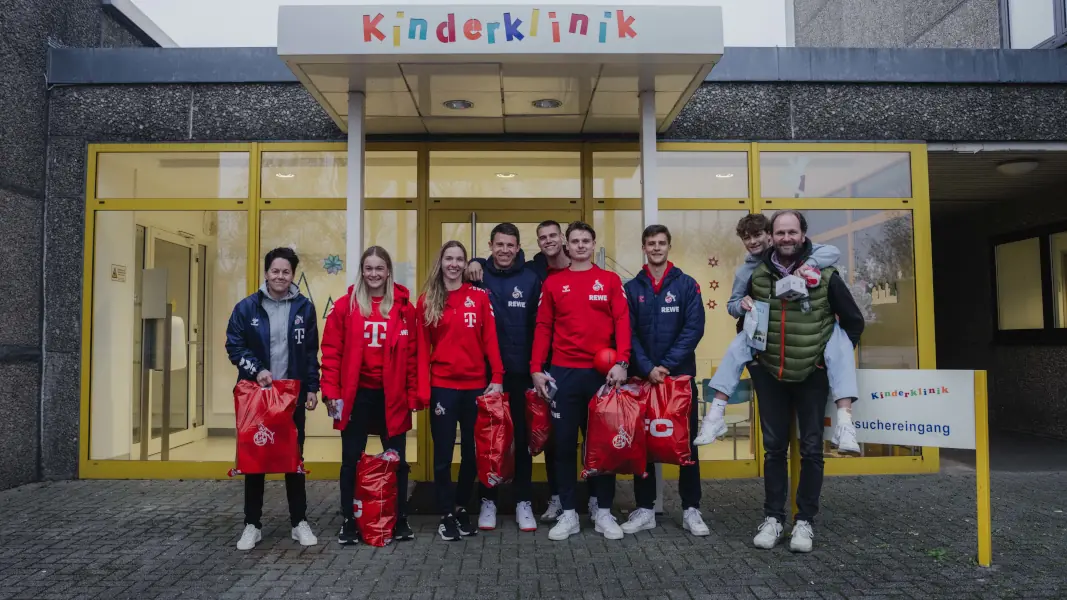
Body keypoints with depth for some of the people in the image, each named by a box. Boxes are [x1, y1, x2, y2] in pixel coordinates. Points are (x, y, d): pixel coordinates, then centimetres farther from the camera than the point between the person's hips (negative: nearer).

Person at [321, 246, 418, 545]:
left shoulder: (404, 308, 1)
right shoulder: (345, 305, -1)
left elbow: (412, 355, 2)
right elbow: (331, 352, -1)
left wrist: (413, 395, -1)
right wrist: (331, 392, -7)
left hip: (392, 396, 1)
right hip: (355, 395, 0)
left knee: (397, 460, 10)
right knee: (351, 460, 9)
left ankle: (400, 521, 24)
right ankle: (349, 522, 23)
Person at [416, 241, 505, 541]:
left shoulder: (480, 297, 4)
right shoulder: (426, 301, 3)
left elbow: (490, 340, 2)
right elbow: (422, 349, 0)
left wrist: (497, 377, -6)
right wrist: (423, 390, -6)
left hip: (476, 385, 1)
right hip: (443, 386, -1)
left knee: (473, 451, 10)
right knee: (443, 453, 5)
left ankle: (462, 507, 29)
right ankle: (447, 514, 18)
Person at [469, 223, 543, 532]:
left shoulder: (531, 279, 1)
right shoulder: (479, 276, 2)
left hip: (521, 371, 0)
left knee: (523, 437, 7)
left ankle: (523, 502, 19)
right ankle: (488, 500, 21)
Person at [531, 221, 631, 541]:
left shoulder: (610, 280, 6)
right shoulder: (553, 283, 8)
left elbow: (622, 322, -1)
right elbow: (543, 327, 6)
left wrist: (621, 362, -13)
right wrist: (536, 368, -2)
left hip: (602, 371, 0)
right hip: (563, 372, 1)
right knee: (564, 442, 5)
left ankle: (603, 511, 18)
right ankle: (568, 514, 15)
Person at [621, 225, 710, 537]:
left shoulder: (687, 285, 1)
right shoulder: (631, 288, 5)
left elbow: (694, 329, -7)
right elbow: (628, 334, -2)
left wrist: (667, 365, -15)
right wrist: (648, 368, -14)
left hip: (680, 374, -1)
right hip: (643, 376, 1)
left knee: (686, 441, 5)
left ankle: (691, 509, 15)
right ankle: (645, 508, 16)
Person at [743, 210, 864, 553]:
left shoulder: (825, 276, -9)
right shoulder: (757, 275, -2)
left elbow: (854, 321, 2)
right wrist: (752, 352, 9)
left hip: (812, 374, -2)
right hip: (769, 374, 2)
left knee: (811, 448, 3)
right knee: (774, 447, 8)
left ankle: (805, 521, 15)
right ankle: (773, 518, 18)